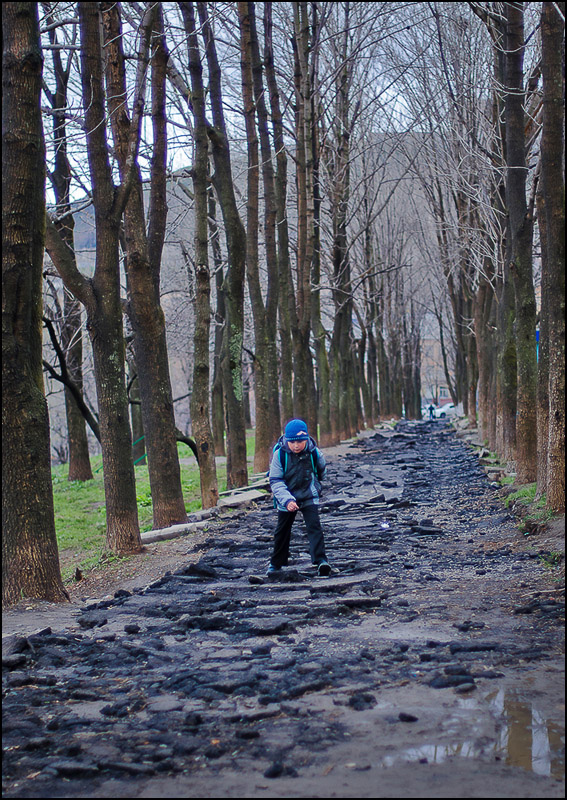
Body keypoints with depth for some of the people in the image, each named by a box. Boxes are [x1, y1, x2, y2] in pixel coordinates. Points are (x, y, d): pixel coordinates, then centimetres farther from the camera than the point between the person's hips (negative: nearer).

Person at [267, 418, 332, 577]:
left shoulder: (314, 452, -13)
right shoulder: (279, 454, -18)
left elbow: (321, 470, 10)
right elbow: (275, 481, -16)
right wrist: (287, 499, -28)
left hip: (309, 498, 0)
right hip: (286, 500, 0)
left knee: (314, 526, -18)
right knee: (282, 532, 13)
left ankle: (320, 560, -24)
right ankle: (276, 563, 31)